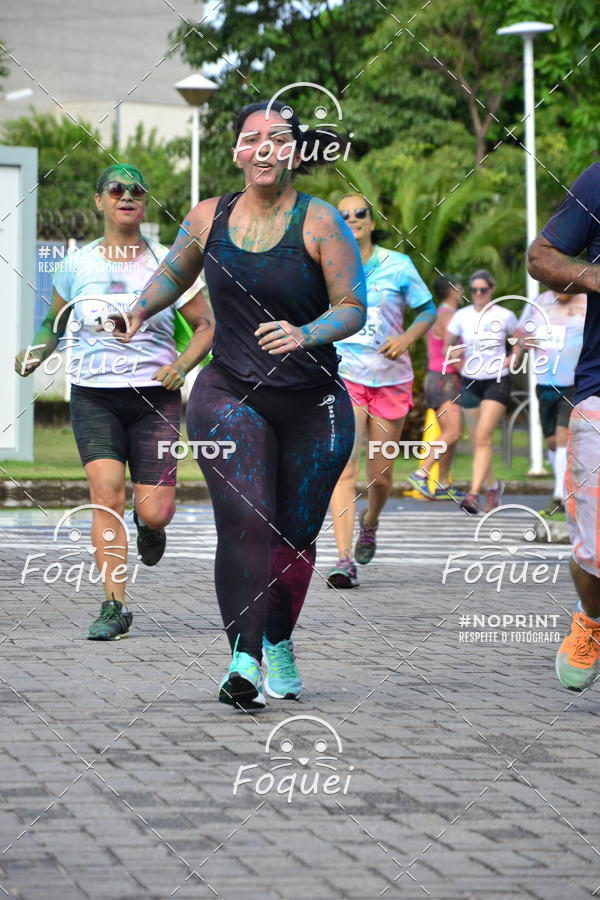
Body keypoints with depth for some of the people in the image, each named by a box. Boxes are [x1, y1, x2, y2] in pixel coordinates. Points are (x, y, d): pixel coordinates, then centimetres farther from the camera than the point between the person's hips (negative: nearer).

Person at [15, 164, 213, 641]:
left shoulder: (166, 264, 0)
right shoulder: (77, 265, 5)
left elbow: (207, 325, 6)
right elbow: (55, 323, 20)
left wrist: (183, 364, -11)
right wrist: (37, 352, 0)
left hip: (154, 396, -1)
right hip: (93, 397, 1)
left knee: (155, 511, -6)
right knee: (107, 494, -17)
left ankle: (149, 524, 33)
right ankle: (114, 607, -12)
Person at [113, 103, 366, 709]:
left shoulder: (320, 222, -6)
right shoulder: (208, 218, 3)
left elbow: (353, 309, -8)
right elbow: (173, 275, 23)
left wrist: (305, 335, -26)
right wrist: (140, 310, 6)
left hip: (313, 406, 0)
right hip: (231, 394, 0)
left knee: (295, 536, 10)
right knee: (245, 522, -21)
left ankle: (277, 643, 36)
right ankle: (243, 659, -28)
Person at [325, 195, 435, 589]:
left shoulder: (398, 264, 2)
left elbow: (428, 310, 7)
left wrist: (406, 338, -10)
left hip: (390, 378, 1)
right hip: (343, 377, -1)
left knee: (381, 474, 9)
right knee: (344, 465, -17)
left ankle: (370, 523, 44)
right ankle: (345, 560, -22)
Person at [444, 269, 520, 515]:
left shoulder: (505, 316, -1)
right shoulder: (462, 316, 3)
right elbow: (447, 347, 10)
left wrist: (513, 358, -4)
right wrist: (454, 355, -13)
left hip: (497, 382, -3)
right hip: (470, 382, 3)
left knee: (483, 437, -17)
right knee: (477, 442, 9)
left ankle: (474, 493, -24)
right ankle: (493, 486, 31)